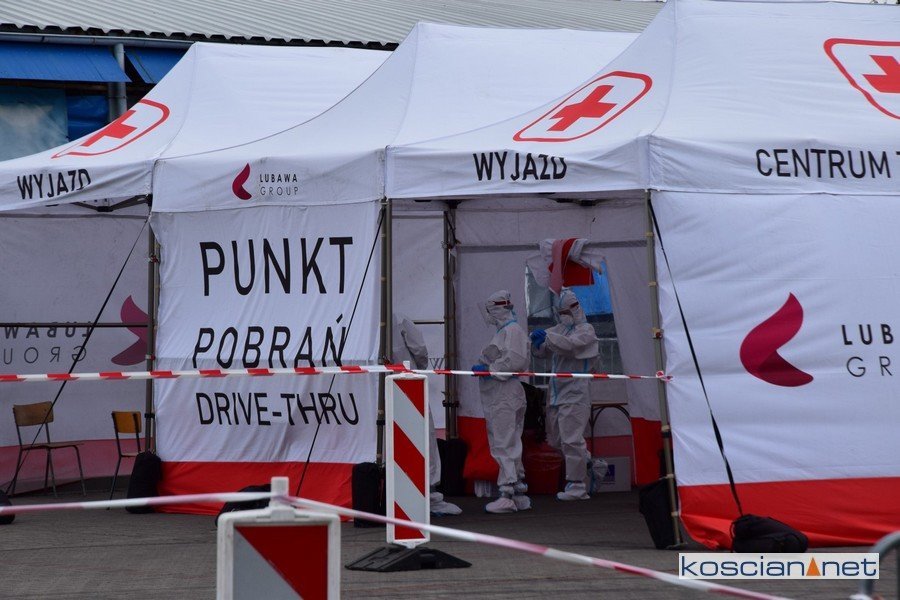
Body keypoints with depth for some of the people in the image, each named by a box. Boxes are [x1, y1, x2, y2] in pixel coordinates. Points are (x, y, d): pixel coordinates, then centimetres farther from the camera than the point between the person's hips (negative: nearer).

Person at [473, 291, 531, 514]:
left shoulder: (512, 330, -10)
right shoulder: (502, 331, 20)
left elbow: (515, 361, -20)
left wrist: (489, 369, -15)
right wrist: (482, 366, 10)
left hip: (506, 397, -11)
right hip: (497, 398, 11)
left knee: (505, 446, -12)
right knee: (511, 446, 13)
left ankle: (507, 495, -15)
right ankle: (519, 494, 17)